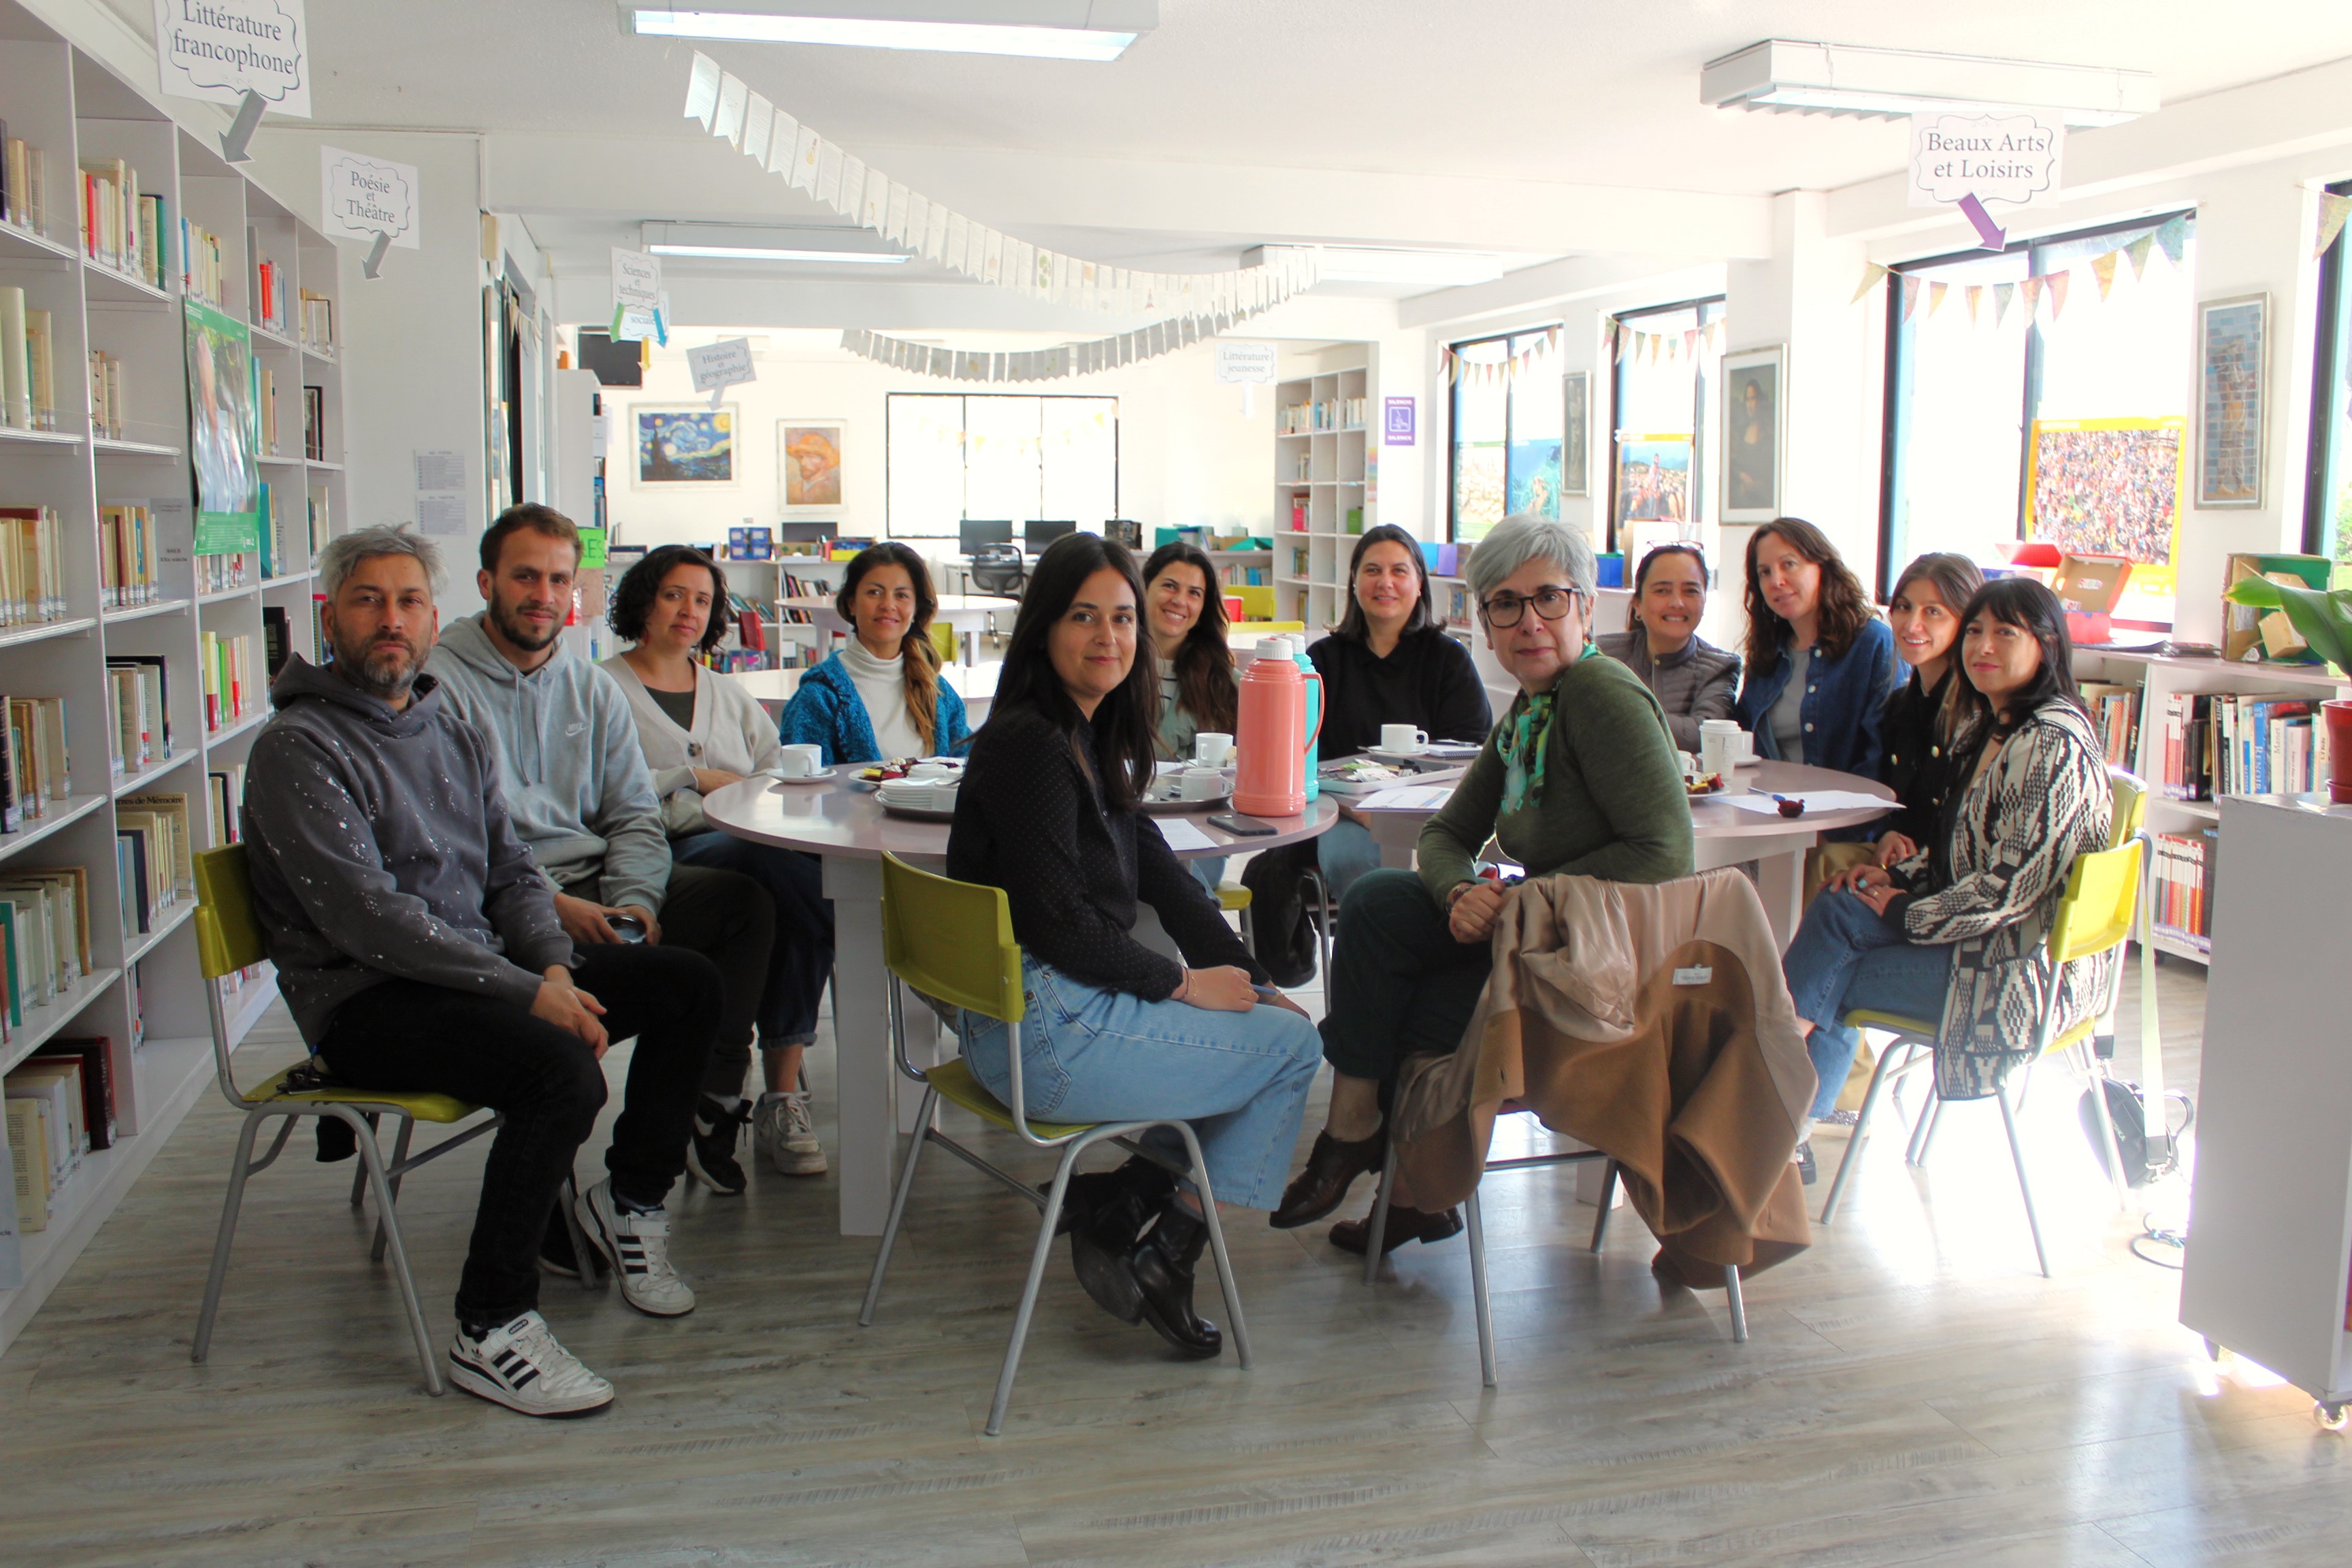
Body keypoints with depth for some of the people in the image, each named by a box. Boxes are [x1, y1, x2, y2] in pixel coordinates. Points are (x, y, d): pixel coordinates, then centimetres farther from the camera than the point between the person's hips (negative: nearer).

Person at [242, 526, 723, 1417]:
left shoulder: (453, 735, 15)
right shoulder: (297, 749, -11)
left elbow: (511, 873, 14)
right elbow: (366, 917, -20)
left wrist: (555, 968, -7)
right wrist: (525, 993, -23)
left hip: (479, 973, 8)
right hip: (365, 1003, -8)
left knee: (688, 984, -1)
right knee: (561, 1069, -32)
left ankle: (629, 1200, 15)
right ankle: (489, 1332, -18)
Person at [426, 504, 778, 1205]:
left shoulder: (594, 689, 17)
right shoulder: (437, 686, -3)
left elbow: (635, 816, 13)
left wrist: (634, 900, -7)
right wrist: (550, 904, -22)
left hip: (596, 885, 6)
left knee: (743, 901, -14)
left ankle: (710, 1106, -7)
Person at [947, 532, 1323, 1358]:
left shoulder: (1093, 737, 13)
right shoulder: (1031, 745, -18)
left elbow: (1161, 876, 13)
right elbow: (1059, 924, -21)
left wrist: (1252, 981, 6)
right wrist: (1184, 983, -9)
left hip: (1052, 1009, 10)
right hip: (1046, 1032, -10)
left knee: (1271, 1015, 15)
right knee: (1291, 1046, 0)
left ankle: (1116, 1199, 11)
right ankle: (1163, 1258, 8)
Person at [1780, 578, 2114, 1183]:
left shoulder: (2053, 744, -19)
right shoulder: (1990, 725, 11)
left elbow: (2010, 884, -23)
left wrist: (1906, 915, -13)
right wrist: (1898, 876, 2)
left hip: (2023, 971, -9)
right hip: (1984, 932, 9)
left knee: (1832, 975, -10)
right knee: (1836, 909, -9)